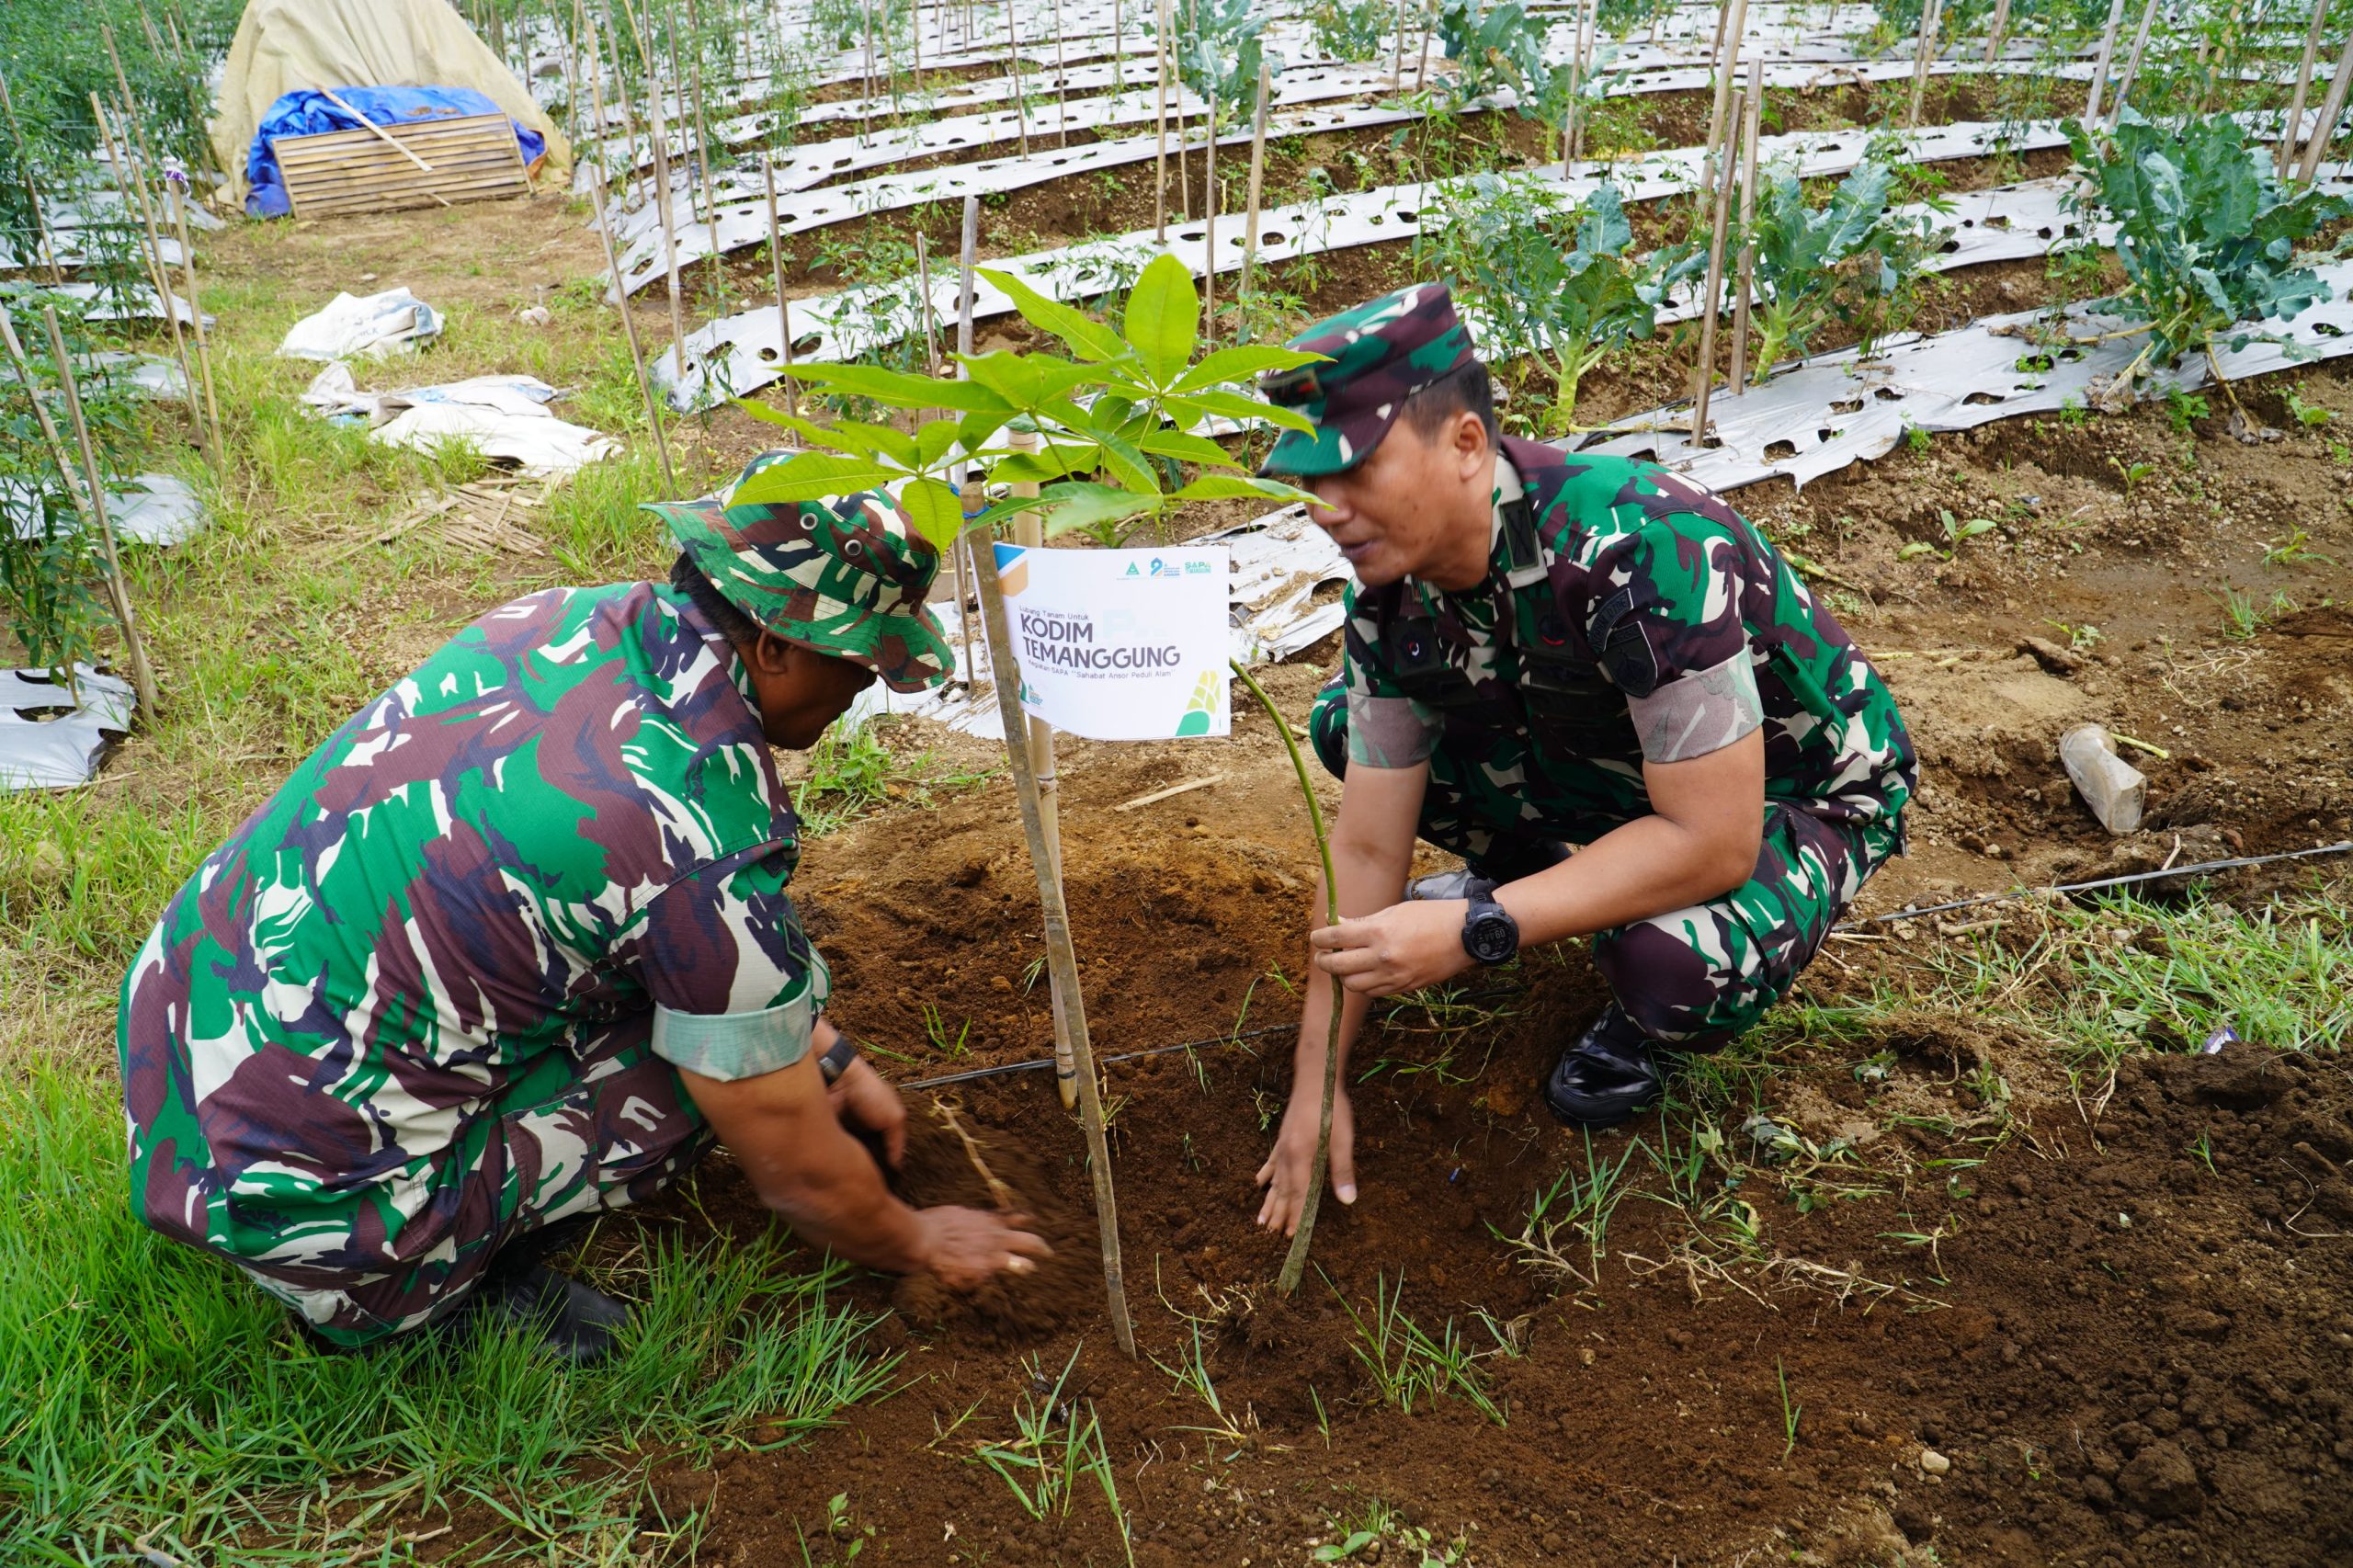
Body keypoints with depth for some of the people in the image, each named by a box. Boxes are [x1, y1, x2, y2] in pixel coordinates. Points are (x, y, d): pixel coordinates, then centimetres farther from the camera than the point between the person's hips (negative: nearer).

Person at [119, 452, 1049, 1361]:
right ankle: (457, 1281, 4)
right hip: (298, 1195, -8)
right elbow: (796, 1172, -11)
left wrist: (829, 1054, 21)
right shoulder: (708, 847, -25)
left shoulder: (570, 620, -2)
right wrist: (917, 1245, 11)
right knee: (723, 1044, -7)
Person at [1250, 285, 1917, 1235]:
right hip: (1611, 761, 6)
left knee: (1669, 961, -38)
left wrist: (1473, 931, -39)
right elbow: (1367, 847, -11)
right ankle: (1527, 875, 17)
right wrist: (1315, 1084, -12)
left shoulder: (1643, 550, -38)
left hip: (1796, 790, -6)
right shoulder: (1390, 594, -16)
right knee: (1343, 725, -7)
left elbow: (1712, 841, -36)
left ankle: (1652, 1017, 0)